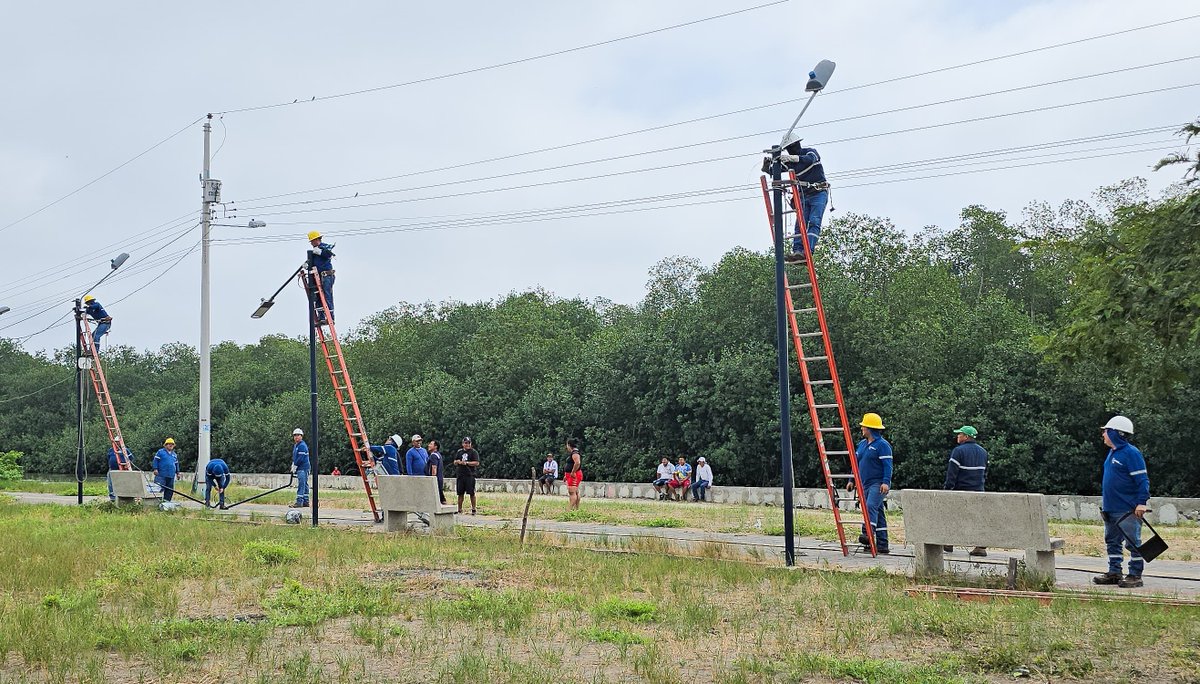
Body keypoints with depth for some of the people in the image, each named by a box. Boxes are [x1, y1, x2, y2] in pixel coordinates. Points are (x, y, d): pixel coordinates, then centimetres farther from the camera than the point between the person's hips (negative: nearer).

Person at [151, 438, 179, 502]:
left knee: (170, 490, 6)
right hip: (161, 475, -6)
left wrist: (177, 472, 23)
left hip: (171, 476, 6)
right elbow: (155, 460, -1)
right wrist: (155, 469, -11)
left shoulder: (175, 455, 21)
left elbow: (176, 464, 28)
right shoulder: (160, 452, 4)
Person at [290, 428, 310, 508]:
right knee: (304, 484, 12)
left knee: (301, 484, -13)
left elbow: (300, 458, -18)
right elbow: (294, 457, 26)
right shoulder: (295, 445, 20)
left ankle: (299, 501, -16)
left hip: (303, 468, -10)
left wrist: (295, 466, -11)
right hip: (300, 468, 10)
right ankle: (305, 501, 16)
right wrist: (293, 466, 15)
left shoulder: (302, 446, -13)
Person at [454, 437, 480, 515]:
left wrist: (466, 463, -15)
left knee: (472, 493, -4)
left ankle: (473, 509, 3)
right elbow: (454, 462, 21)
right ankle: (459, 509, 15)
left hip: (470, 475, -5)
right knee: (460, 493, 8)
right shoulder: (459, 452, 16)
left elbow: (477, 463, -8)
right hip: (460, 475, 5)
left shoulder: (474, 452, 1)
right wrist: (458, 462, -2)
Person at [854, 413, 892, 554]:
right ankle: (882, 545, 10)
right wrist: (852, 480, 19)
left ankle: (868, 533, -41)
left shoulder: (882, 444, -8)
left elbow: (887, 465, -14)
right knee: (877, 512, 8)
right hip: (865, 484, 8)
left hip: (878, 484, -8)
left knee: (871, 506, -27)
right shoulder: (861, 444, 16)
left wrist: (886, 482, -23)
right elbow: (856, 463, 22)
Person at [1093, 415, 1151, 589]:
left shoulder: (1131, 453, -14)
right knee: (1112, 542, 14)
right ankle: (1114, 572, 21)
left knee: (1133, 543, -1)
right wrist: (1104, 503, 21)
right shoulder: (1112, 453, 14)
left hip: (1128, 510, -9)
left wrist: (1142, 503, -23)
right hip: (1111, 509, 10)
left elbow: (1142, 480, -16)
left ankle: (1135, 576, 4)